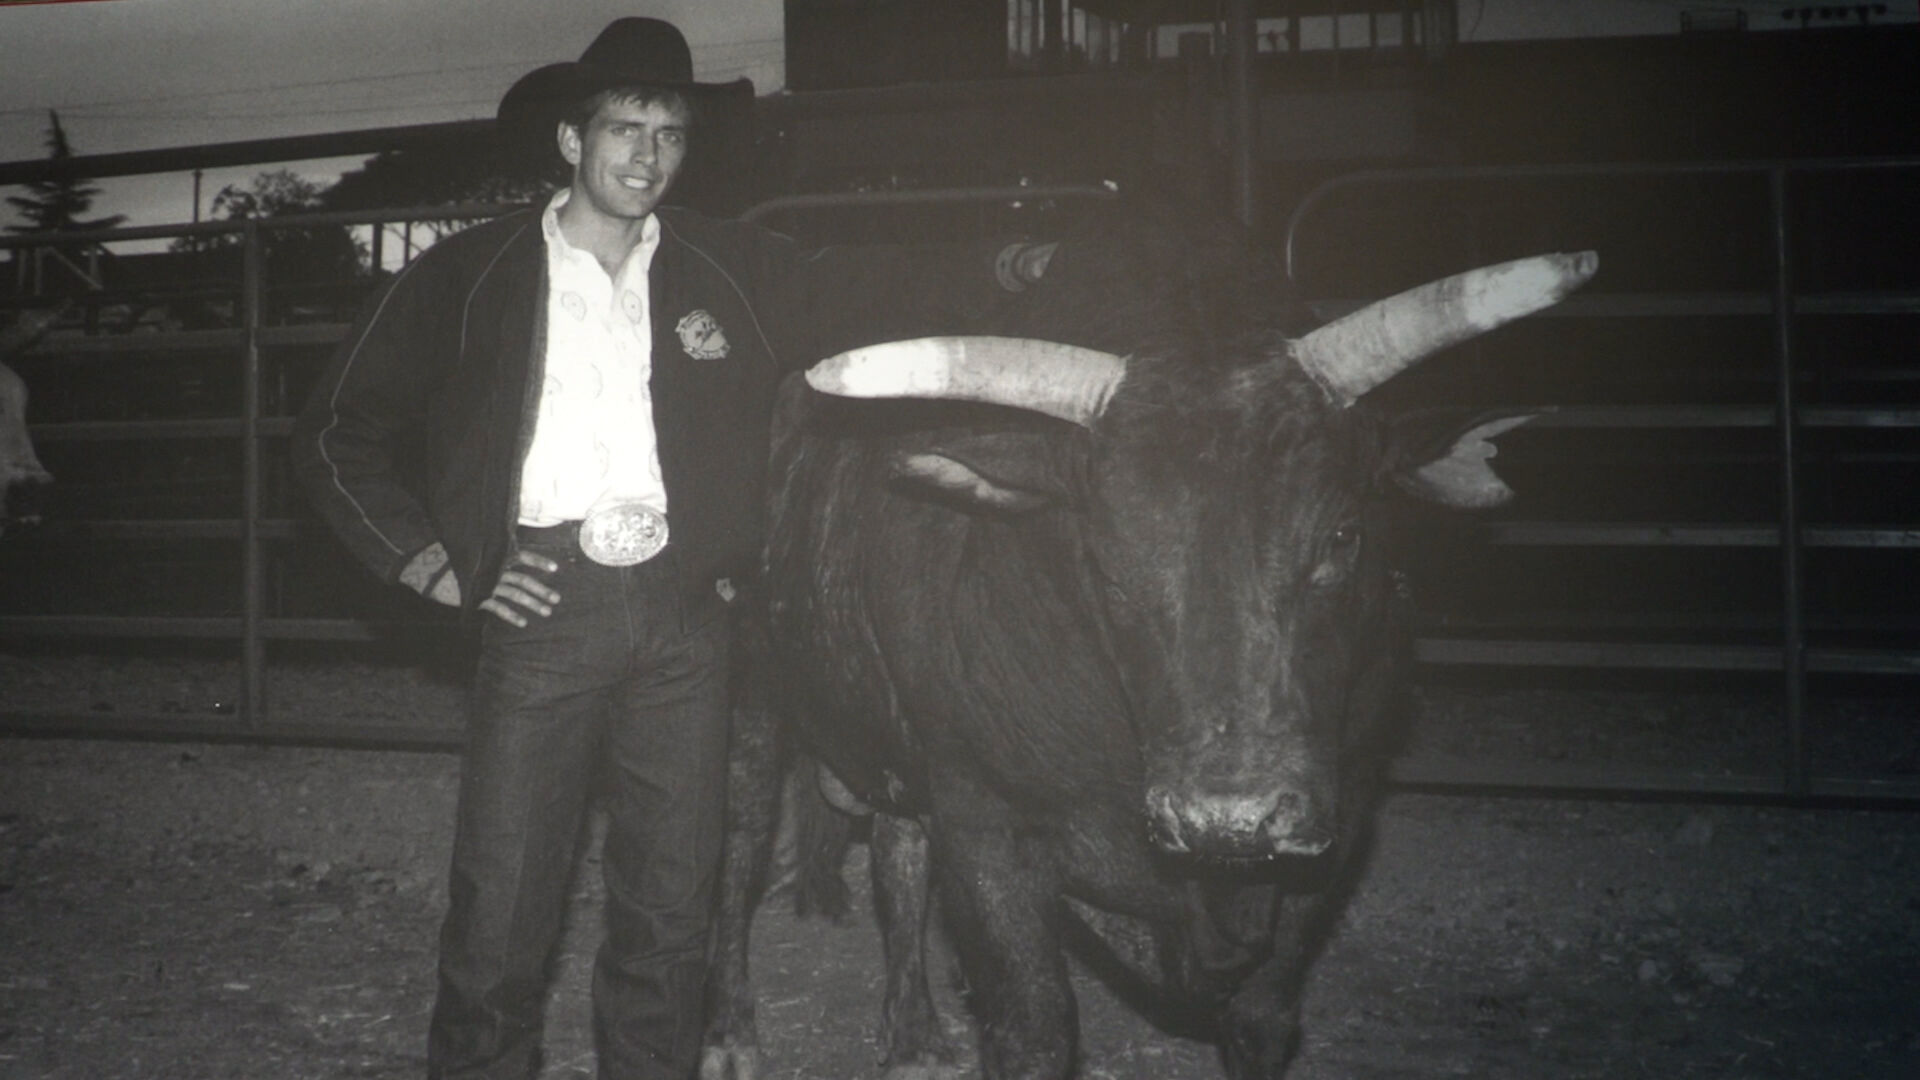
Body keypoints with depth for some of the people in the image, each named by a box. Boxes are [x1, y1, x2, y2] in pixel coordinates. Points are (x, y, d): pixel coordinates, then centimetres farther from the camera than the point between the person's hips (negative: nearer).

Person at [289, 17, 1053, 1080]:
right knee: (498, 917, -2)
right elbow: (337, 430, 10)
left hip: (681, 616, 2)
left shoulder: (728, 270, 11)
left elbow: (867, 290, 6)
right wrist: (433, 566, 1)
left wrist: (1000, 270, -11)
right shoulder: (468, 276, 5)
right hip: (542, 604, -2)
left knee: (670, 909, 9)